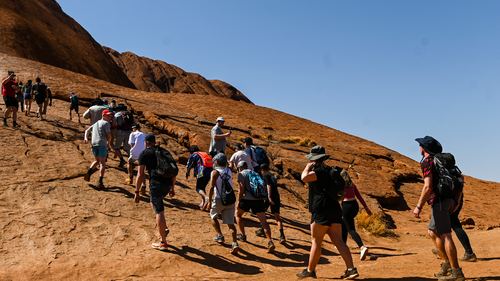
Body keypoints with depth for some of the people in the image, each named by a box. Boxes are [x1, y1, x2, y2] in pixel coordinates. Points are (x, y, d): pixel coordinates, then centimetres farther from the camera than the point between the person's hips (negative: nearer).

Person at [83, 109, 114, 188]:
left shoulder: (96, 123, 25)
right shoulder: (105, 123, 1)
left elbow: (87, 130, 17)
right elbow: (108, 135, -6)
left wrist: (86, 138, 2)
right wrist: (108, 142, 12)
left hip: (93, 144, 7)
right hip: (102, 143, -6)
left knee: (97, 160, 23)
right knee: (102, 163, -6)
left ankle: (89, 172, -2)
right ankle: (100, 181, -16)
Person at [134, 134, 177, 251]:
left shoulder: (144, 153, 7)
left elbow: (140, 174, 1)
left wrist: (137, 192, 4)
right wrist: (172, 187, 28)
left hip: (156, 183, -6)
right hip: (168, 182, 6)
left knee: (159, 211, -1)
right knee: (154, 202, 30)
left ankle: (163, 242, 3)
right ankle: (164, 228, 23)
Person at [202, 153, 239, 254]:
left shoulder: (215, 172, -7)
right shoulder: (229, 171, 11)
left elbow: (212, 187, -16)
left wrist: (209, 201, -12)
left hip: (219, 200, -4)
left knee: (213, 217, 23)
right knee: (230, 223, 3)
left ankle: (220, 236, 19)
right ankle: (235, 243, -13)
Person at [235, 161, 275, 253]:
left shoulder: (241, 173, 7)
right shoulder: (255, 173, 27)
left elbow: (242, 188, -7)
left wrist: (238, 201, -2)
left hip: (247, 199, -4)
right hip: (259, 199, 5)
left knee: (238, 214, 22)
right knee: (263, 220, -4)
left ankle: (243, 235, 27)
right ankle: (270, 241, -19)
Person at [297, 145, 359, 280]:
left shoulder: (320, 171, -11)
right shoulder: (328, 171, 20)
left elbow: (304, 178, -26)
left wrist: (307, 168, -8)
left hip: (322, 211, -9)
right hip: (334, 210, 9)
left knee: (316, 242, 0)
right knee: (338, 241, 4)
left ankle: (310, 270, 10)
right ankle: (351, 269, -3)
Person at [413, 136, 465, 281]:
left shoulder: (426, 162, -9)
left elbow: (428, 187, -20)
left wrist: (418, 207, -15)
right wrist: (457, 200, 25)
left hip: (439, 201, -10)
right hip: (448, 201, 10)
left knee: (445, 236, -7)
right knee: (432, 232, 17)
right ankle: (446, 264, 14)